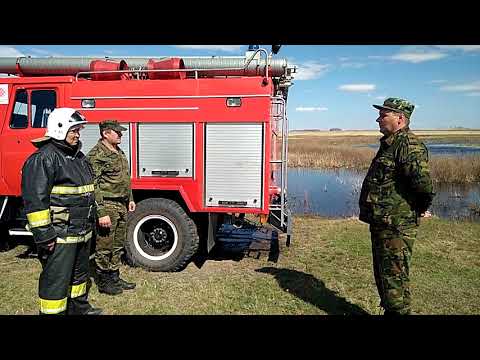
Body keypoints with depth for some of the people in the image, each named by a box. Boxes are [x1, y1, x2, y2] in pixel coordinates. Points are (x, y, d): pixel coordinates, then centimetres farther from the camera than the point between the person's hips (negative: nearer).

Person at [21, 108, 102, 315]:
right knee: (56, 280, 1)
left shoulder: (78, 156, 14)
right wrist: (43, 234, -22)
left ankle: (79, 307, 40)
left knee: (79, 273, 23)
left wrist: (91, 222, 23)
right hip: (60, 236, -9)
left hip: (82, 232, 9)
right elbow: (35, 199, -21)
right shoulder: (43, 158, -15)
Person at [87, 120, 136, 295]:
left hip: (121, 207, 9)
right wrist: (101, 213, -23)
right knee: (104, 247, 4)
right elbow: (93, 186, -19)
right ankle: (104, 282, 17)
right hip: (107, 206, -9)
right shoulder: (97, 154, -14)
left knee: (118, 245, 17)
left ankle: (115, 277, 30)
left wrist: (130, 199, 20)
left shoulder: (119, 152, 15)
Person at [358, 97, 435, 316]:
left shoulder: (408, 145, -18)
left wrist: (421, 208, -16)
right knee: (383, 273, 20)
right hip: (382, 223, 11)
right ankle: (389, 310, 36)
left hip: (396, 226, -11)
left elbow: (422, 181, -31)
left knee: (394, 275, 0)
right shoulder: (389, 144, 15)